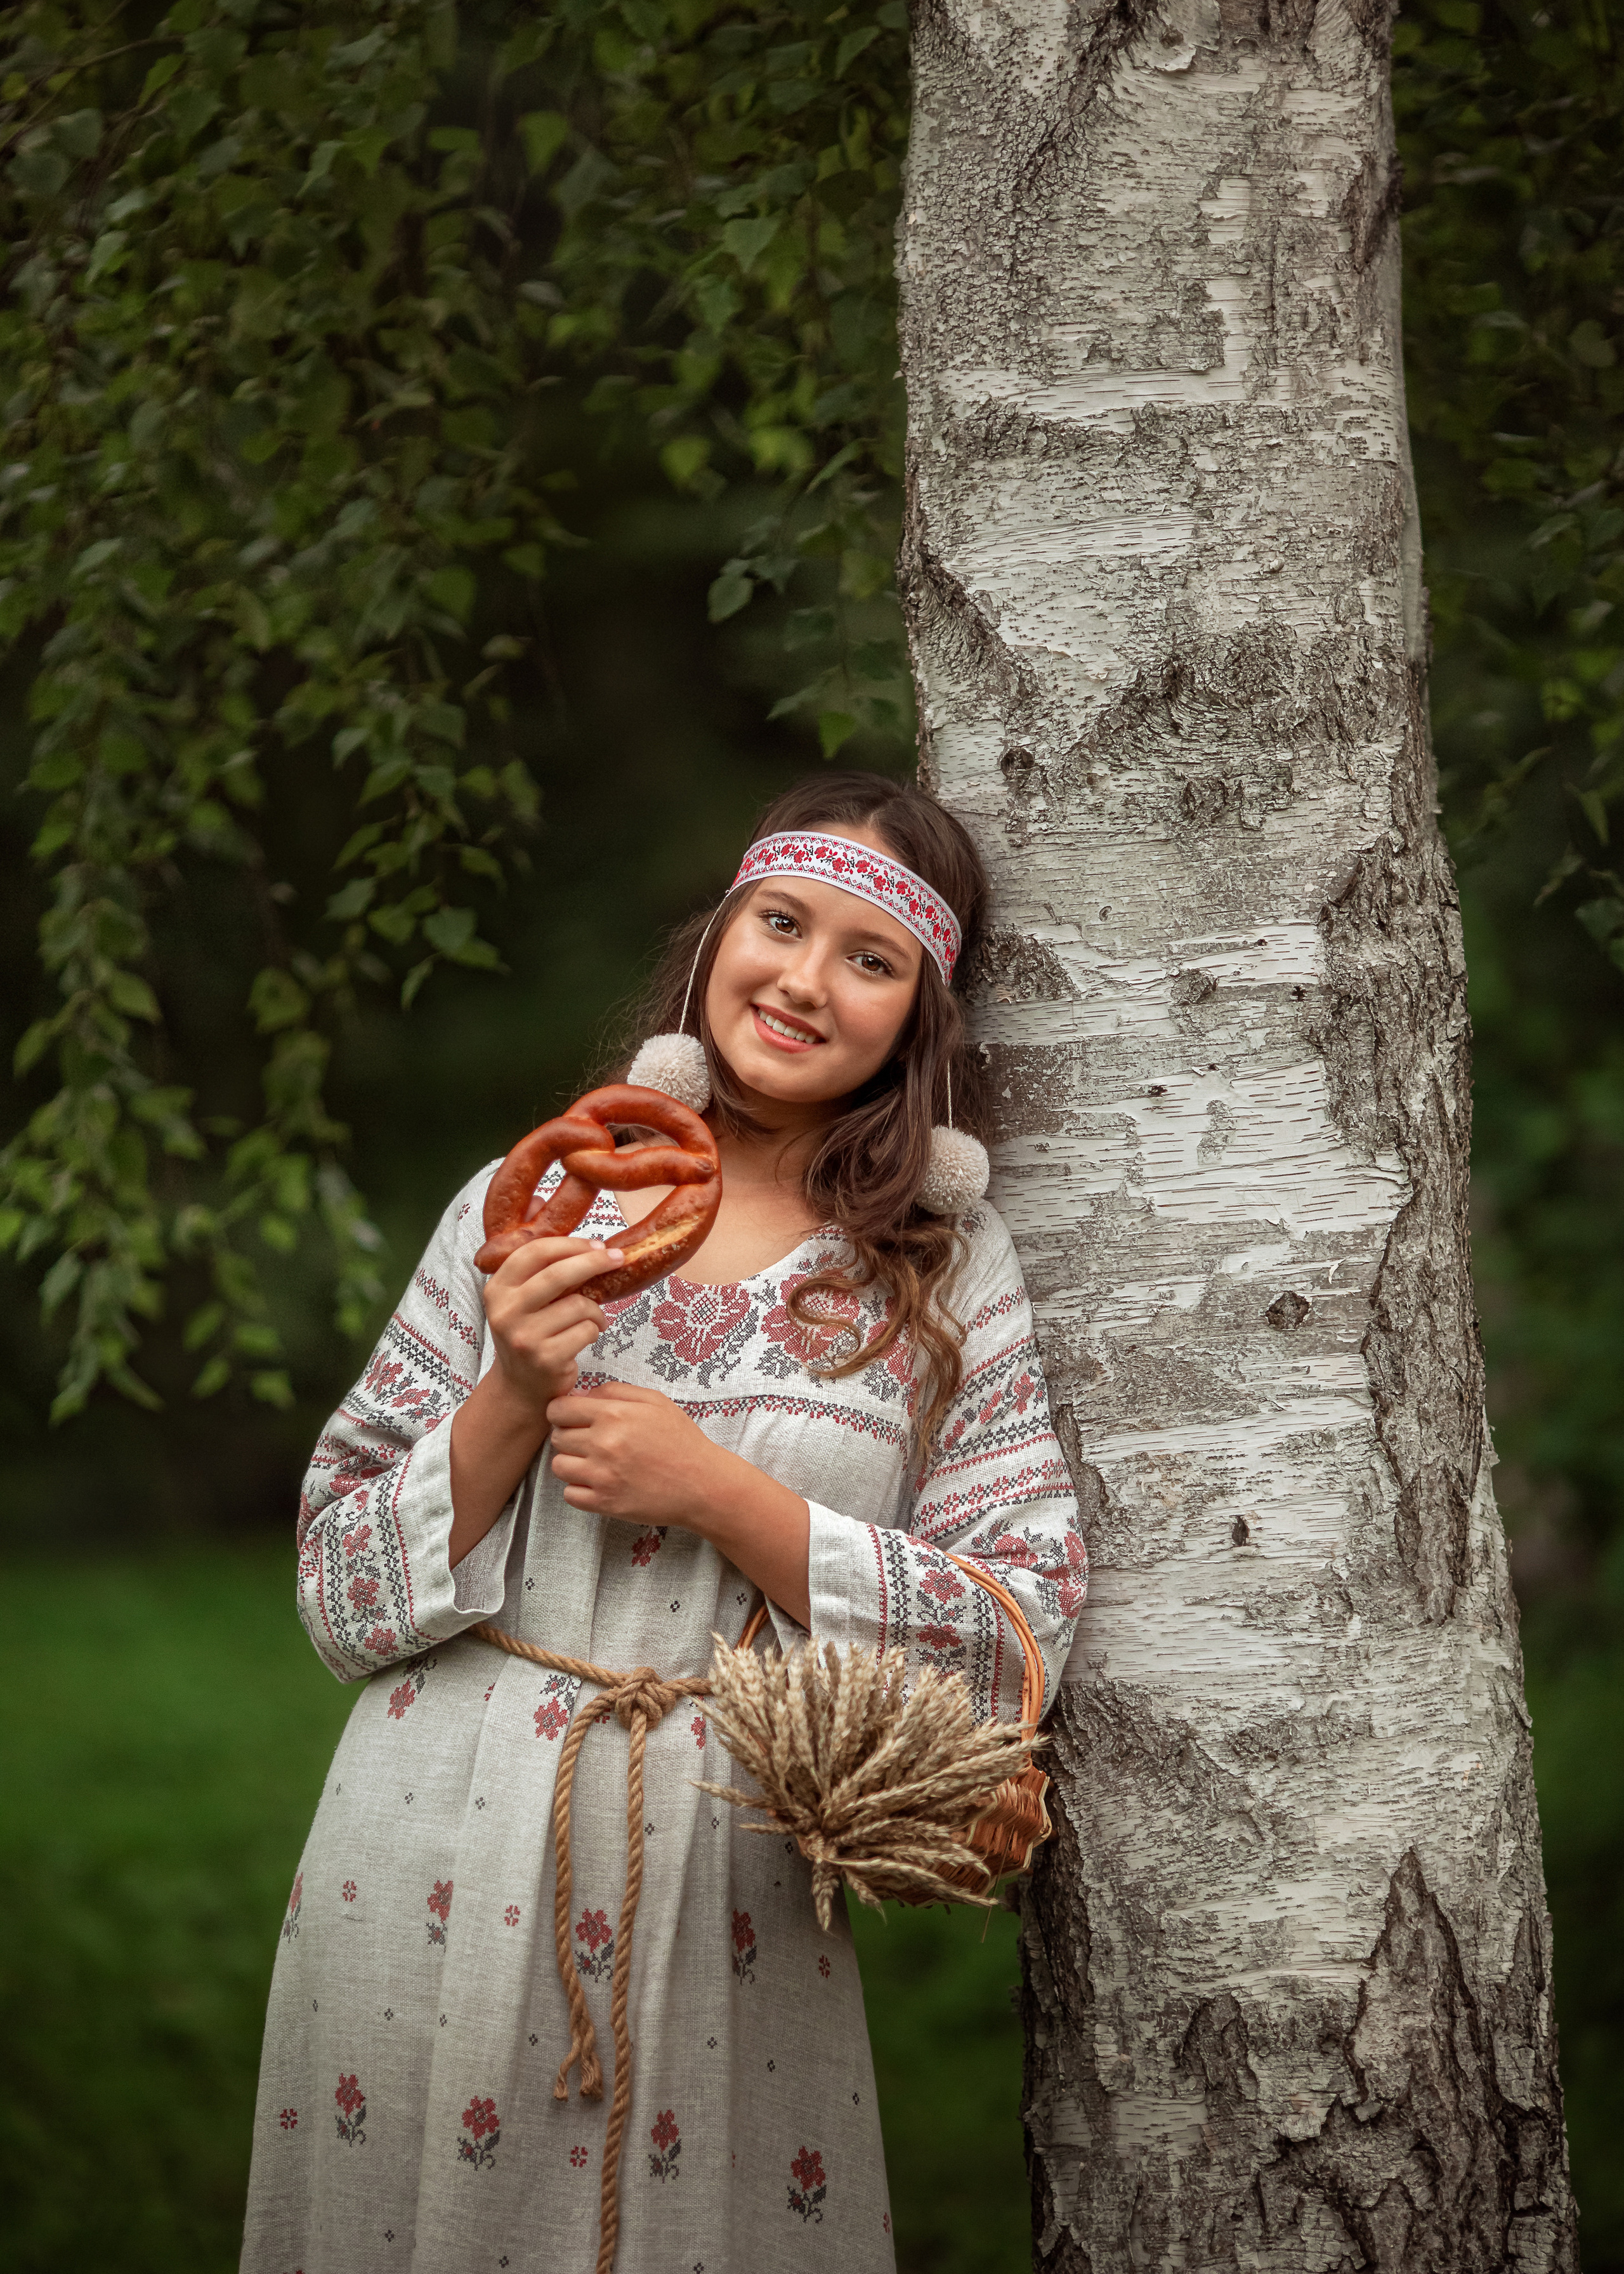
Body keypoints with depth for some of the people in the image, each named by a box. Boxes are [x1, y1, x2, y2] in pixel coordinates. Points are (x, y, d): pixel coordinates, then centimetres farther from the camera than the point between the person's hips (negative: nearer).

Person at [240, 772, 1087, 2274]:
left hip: (725, 1905, -1)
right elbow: (343, 1589, 5)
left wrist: (716, 1494, -13)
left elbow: (1020, 1635, -6)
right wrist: (510, 1405, -13)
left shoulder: (954, 1277, 2)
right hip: (435, 1880, 1)